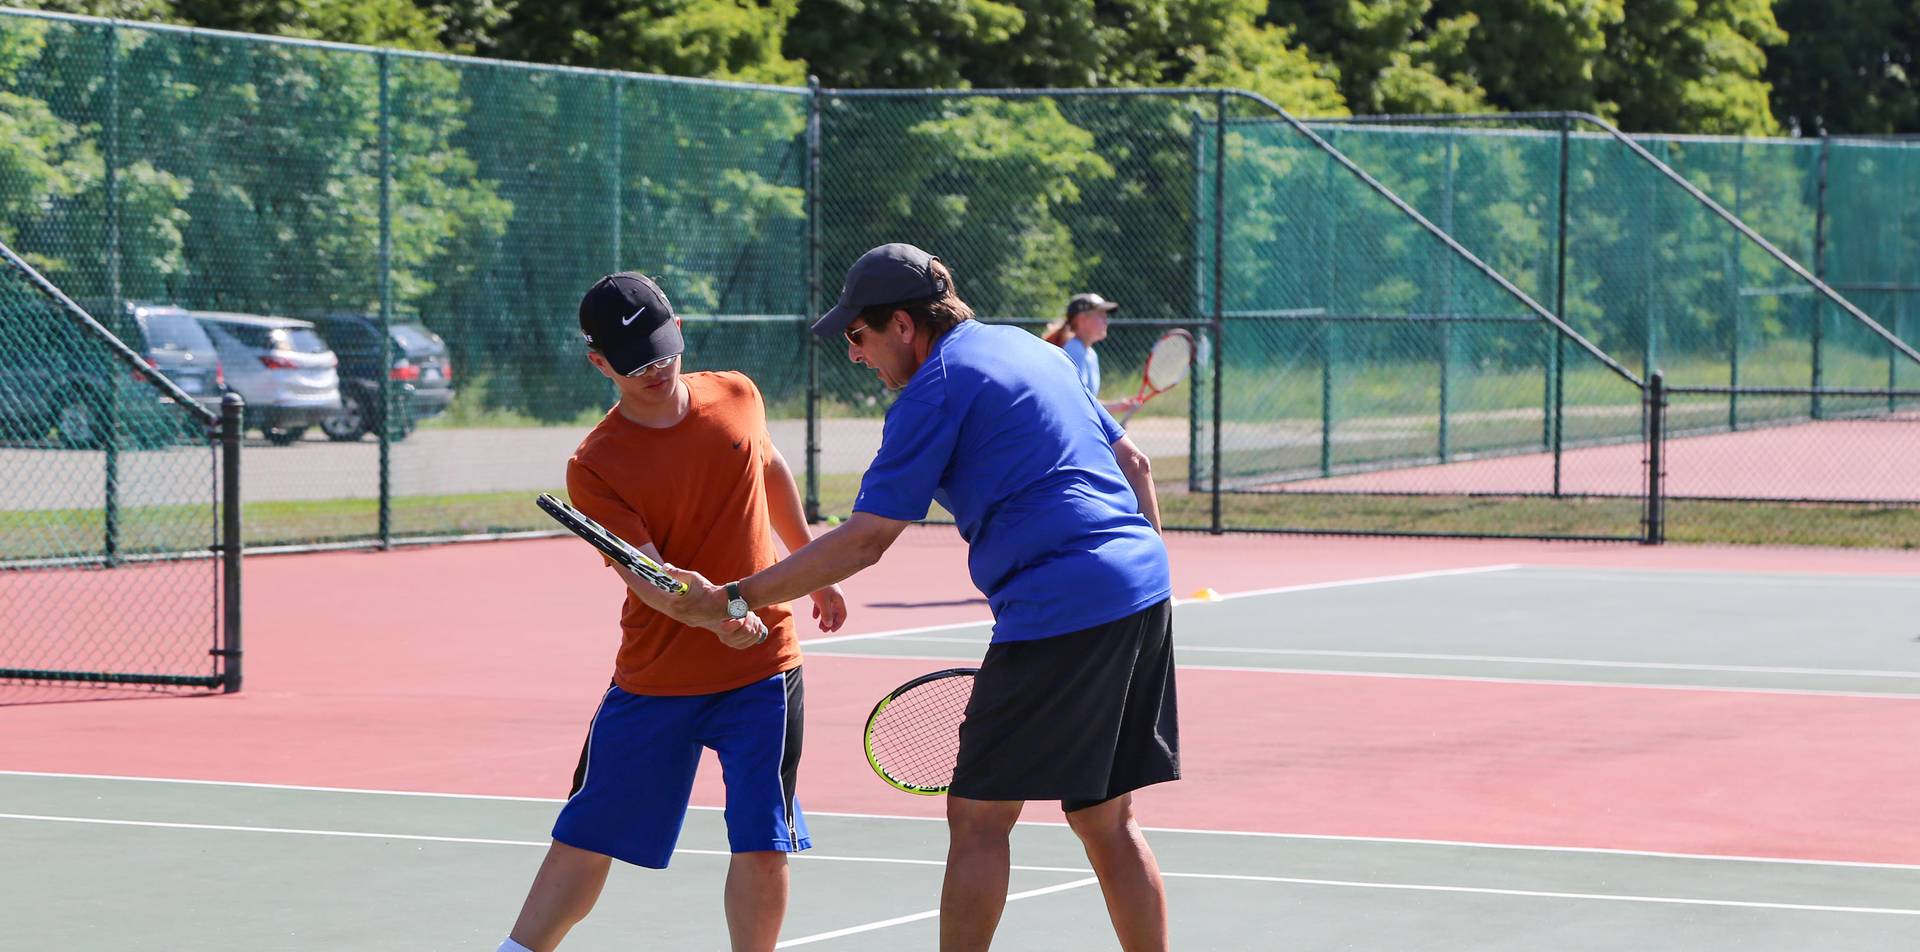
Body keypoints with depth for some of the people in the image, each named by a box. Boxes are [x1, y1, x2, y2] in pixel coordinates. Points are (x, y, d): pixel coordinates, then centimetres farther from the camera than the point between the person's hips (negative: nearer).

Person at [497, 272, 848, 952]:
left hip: (761, 671, 1)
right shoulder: (594, 468, -12)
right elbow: (647, 576, -23)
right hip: (652, 681, -1)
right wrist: (716, 614, -42)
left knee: (761, 846, -7)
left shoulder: (737, 397, -1)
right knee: (584, 843, 7)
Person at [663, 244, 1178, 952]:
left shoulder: (933, 389, -7)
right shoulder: (1025, 347, 19)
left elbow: (863, 542, -10)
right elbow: (1133, 462, 23)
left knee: (978, 818, 0)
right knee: (1106, 819, 13)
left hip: (1061, 613, -9)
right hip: (1145, 592, 9)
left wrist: (730, 600, -6)